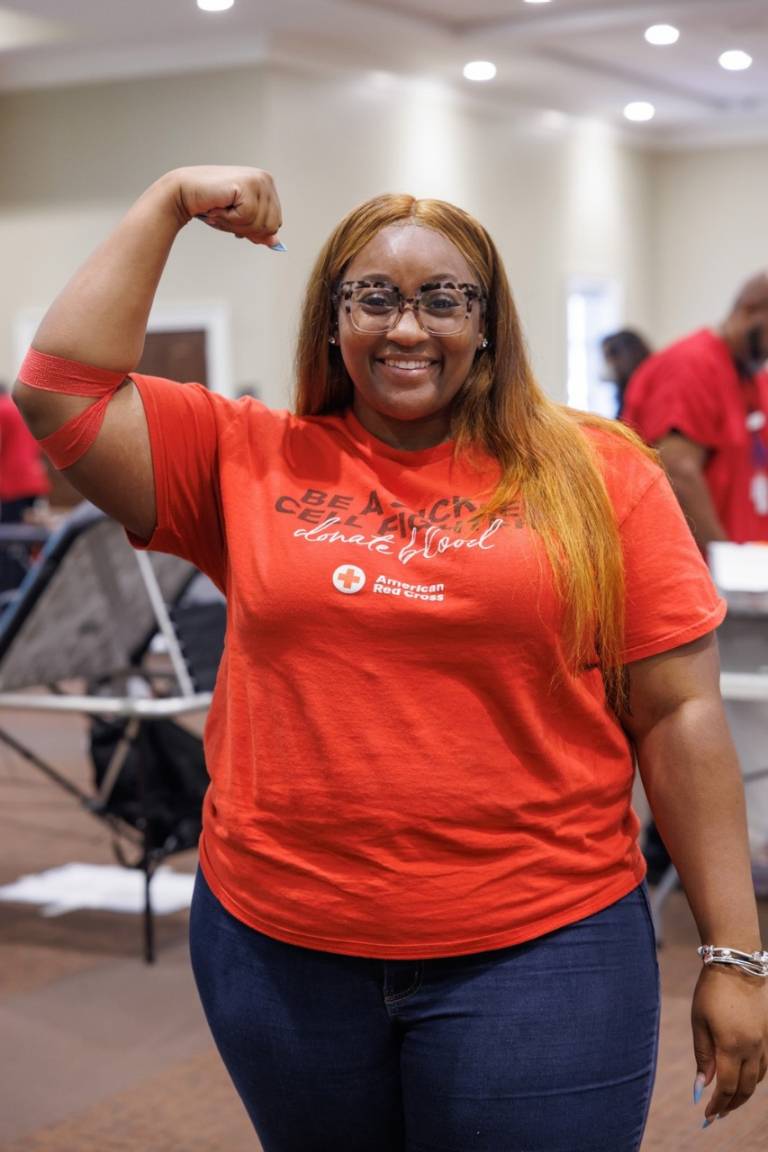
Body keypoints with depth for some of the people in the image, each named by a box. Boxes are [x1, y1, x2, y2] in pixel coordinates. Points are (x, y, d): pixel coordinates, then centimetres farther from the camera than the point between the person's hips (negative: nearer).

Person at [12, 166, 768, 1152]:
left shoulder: (597, 472, 0)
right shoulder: (250, 462, 5)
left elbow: (679, 715, -1)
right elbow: (60, 390, -3)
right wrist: (169, 202, -2)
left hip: (536, 955, -2)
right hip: (280, 948, 3)